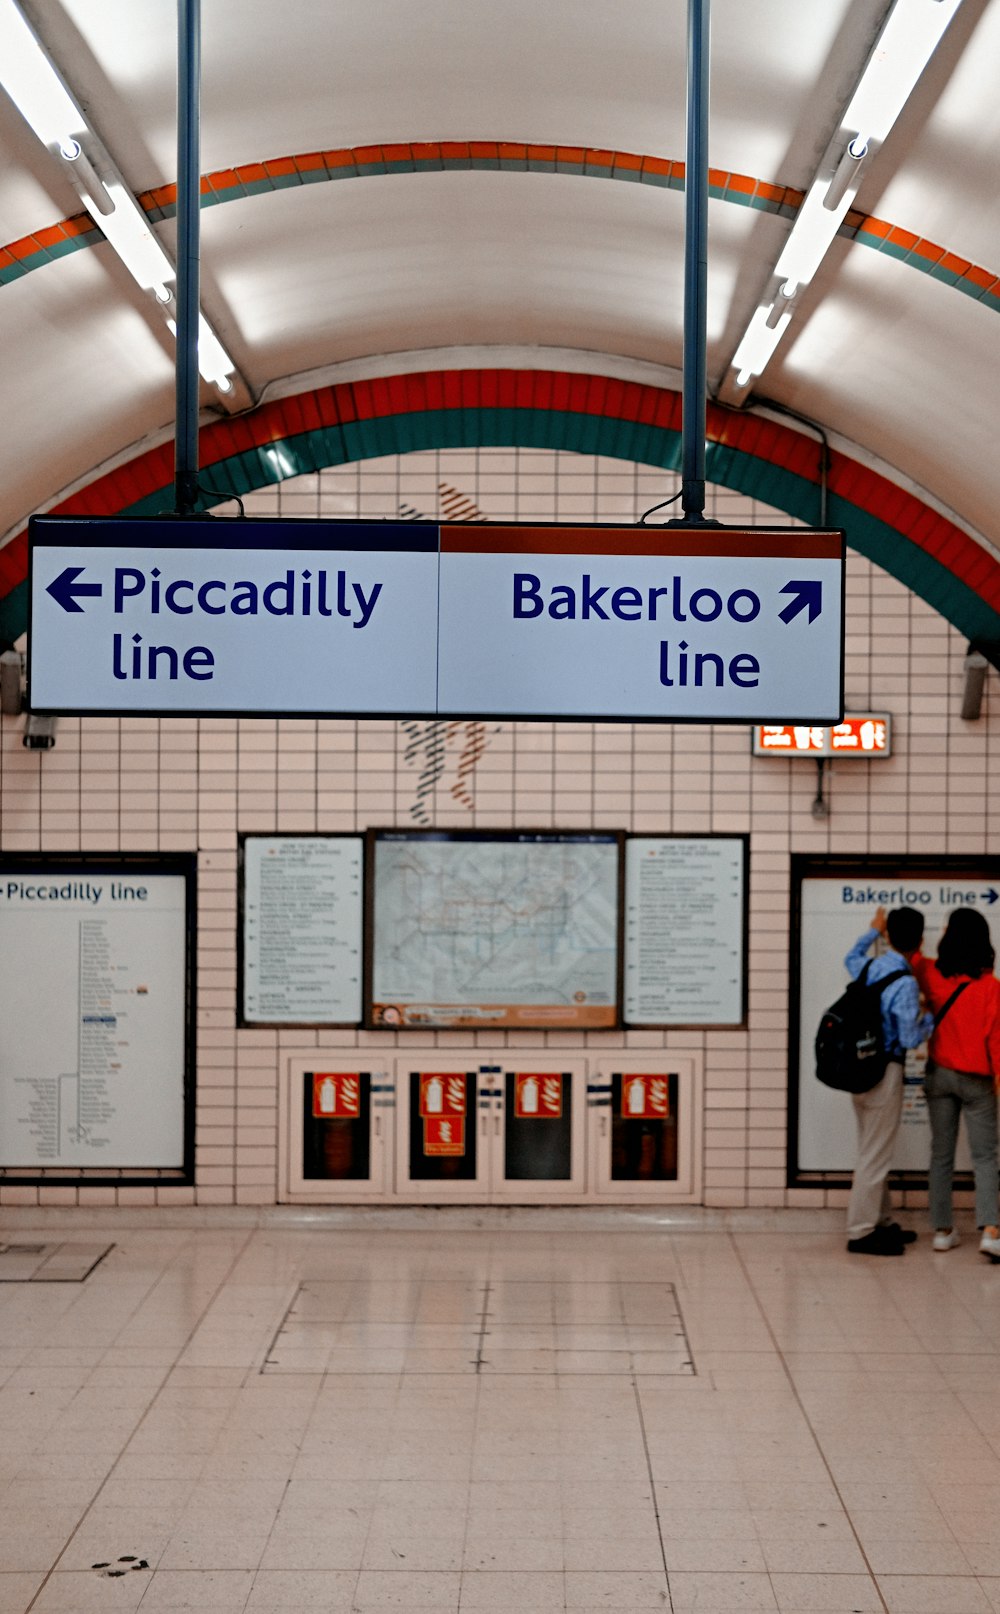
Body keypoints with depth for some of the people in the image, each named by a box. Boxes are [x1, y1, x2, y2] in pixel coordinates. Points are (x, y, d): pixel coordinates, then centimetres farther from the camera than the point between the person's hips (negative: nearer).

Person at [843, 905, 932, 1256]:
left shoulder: (869, 967, 3)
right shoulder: (906, 984, -20)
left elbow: (851, 958, 30)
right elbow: (909, 1039, -18)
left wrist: (873, 930, 44)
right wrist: (930, 1019, 0)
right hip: (885, 1072, -8)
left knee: (873, 1151, 18)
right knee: (875, 1155, -1)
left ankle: (882, 1223, 29)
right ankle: (860, 1233, 4)